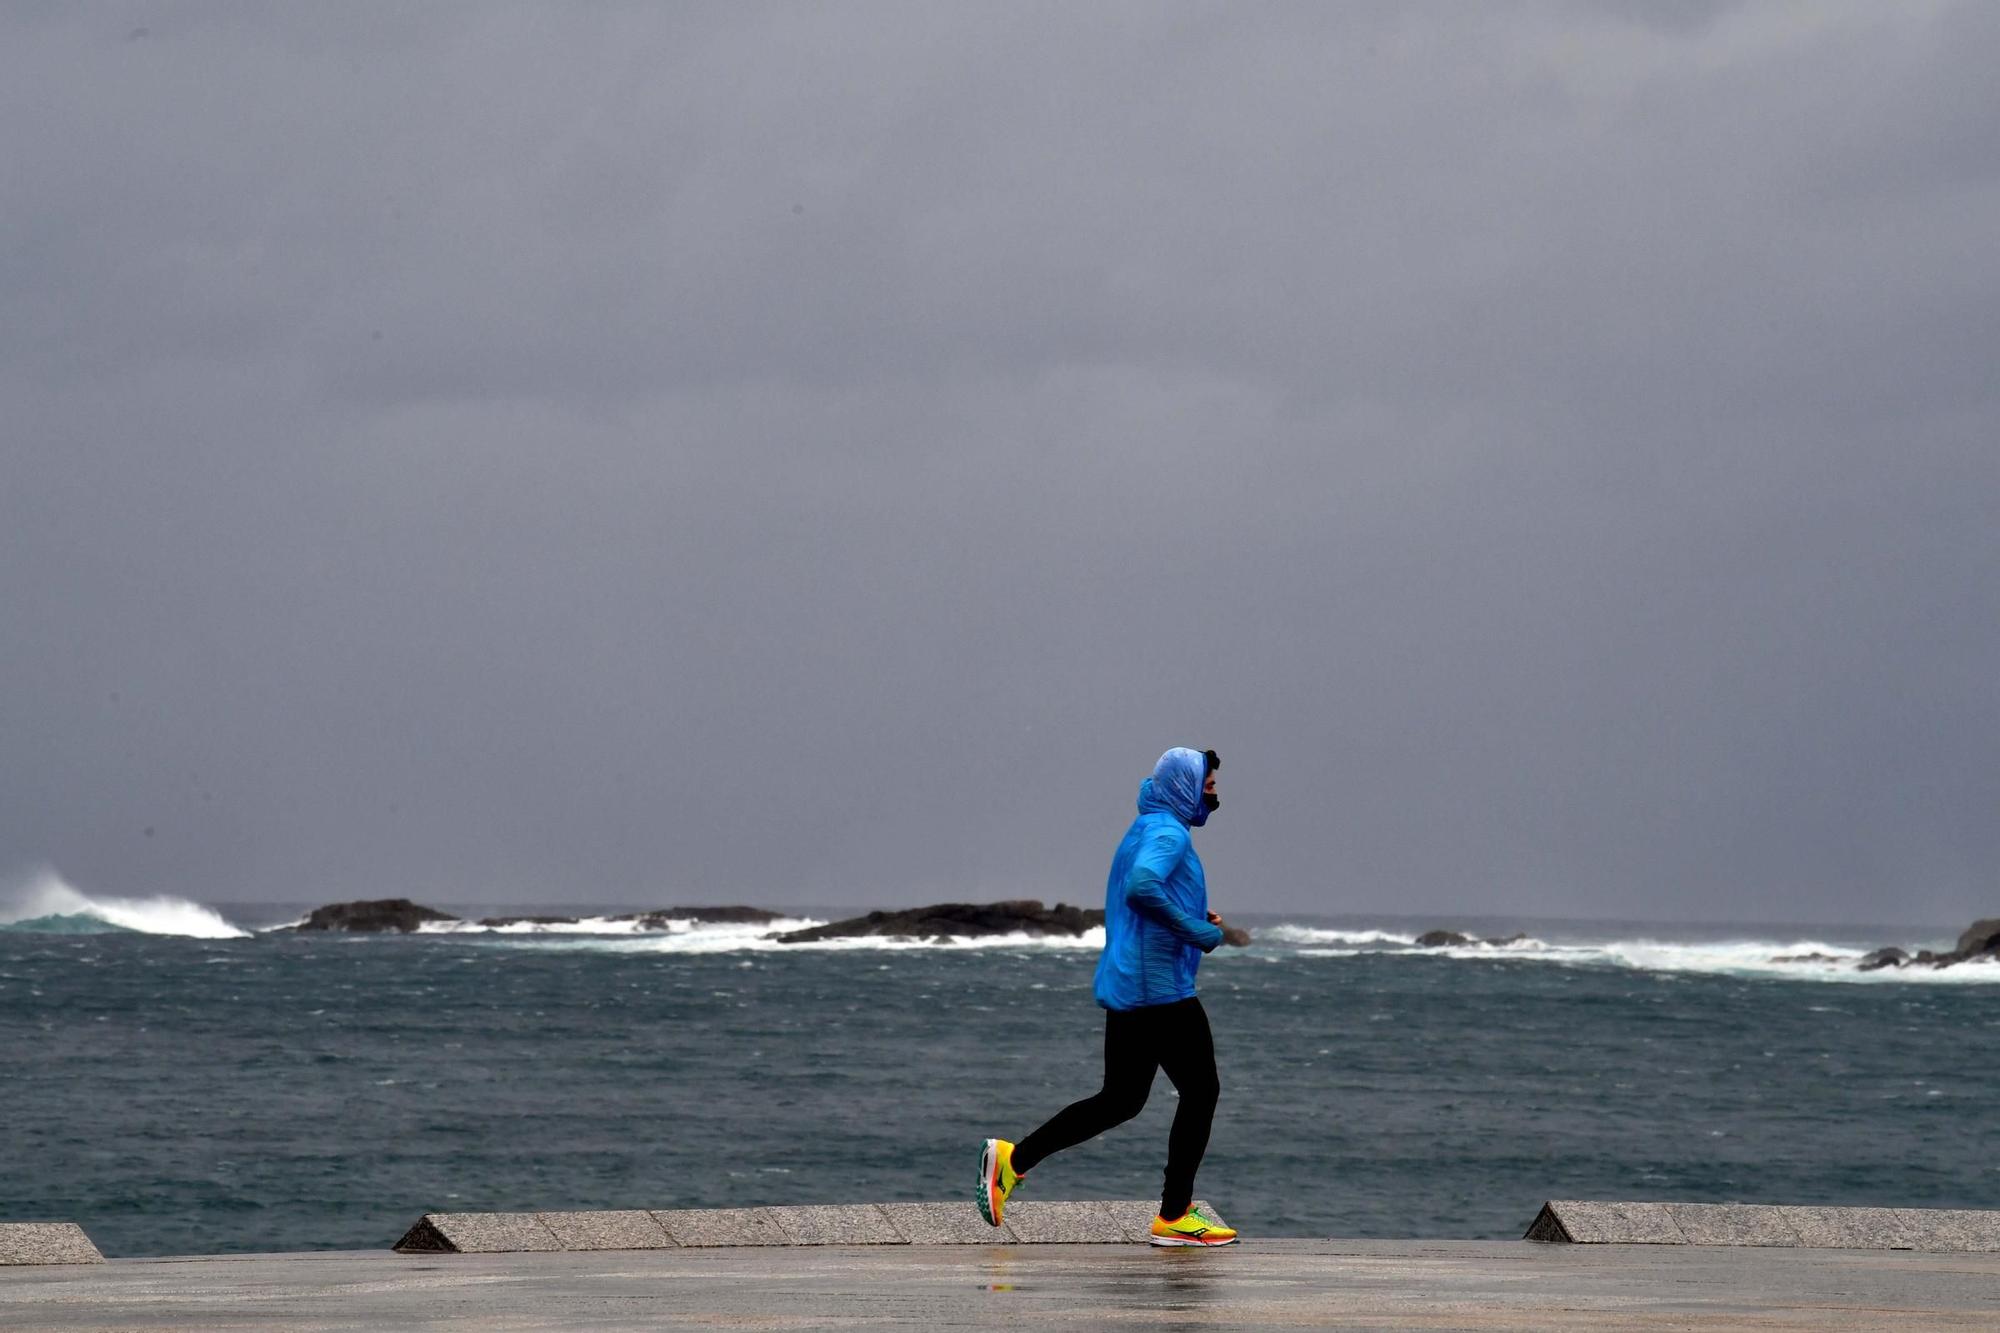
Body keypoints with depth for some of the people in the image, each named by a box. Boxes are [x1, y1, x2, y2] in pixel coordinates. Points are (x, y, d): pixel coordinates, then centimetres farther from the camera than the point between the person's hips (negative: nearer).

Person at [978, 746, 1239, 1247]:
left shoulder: (1144, 831, 18)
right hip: (1162, 988, -10)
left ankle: (1014, 1158, 5)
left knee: (1120, 1100, 13)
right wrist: (1196, 931, -24)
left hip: (1125, 989, 10)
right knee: (1200, 1091, 1)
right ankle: (1174, 1217, 4)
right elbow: (1141, 887, -32)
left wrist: (1197, 922, 16)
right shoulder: (1167, 834, -13)